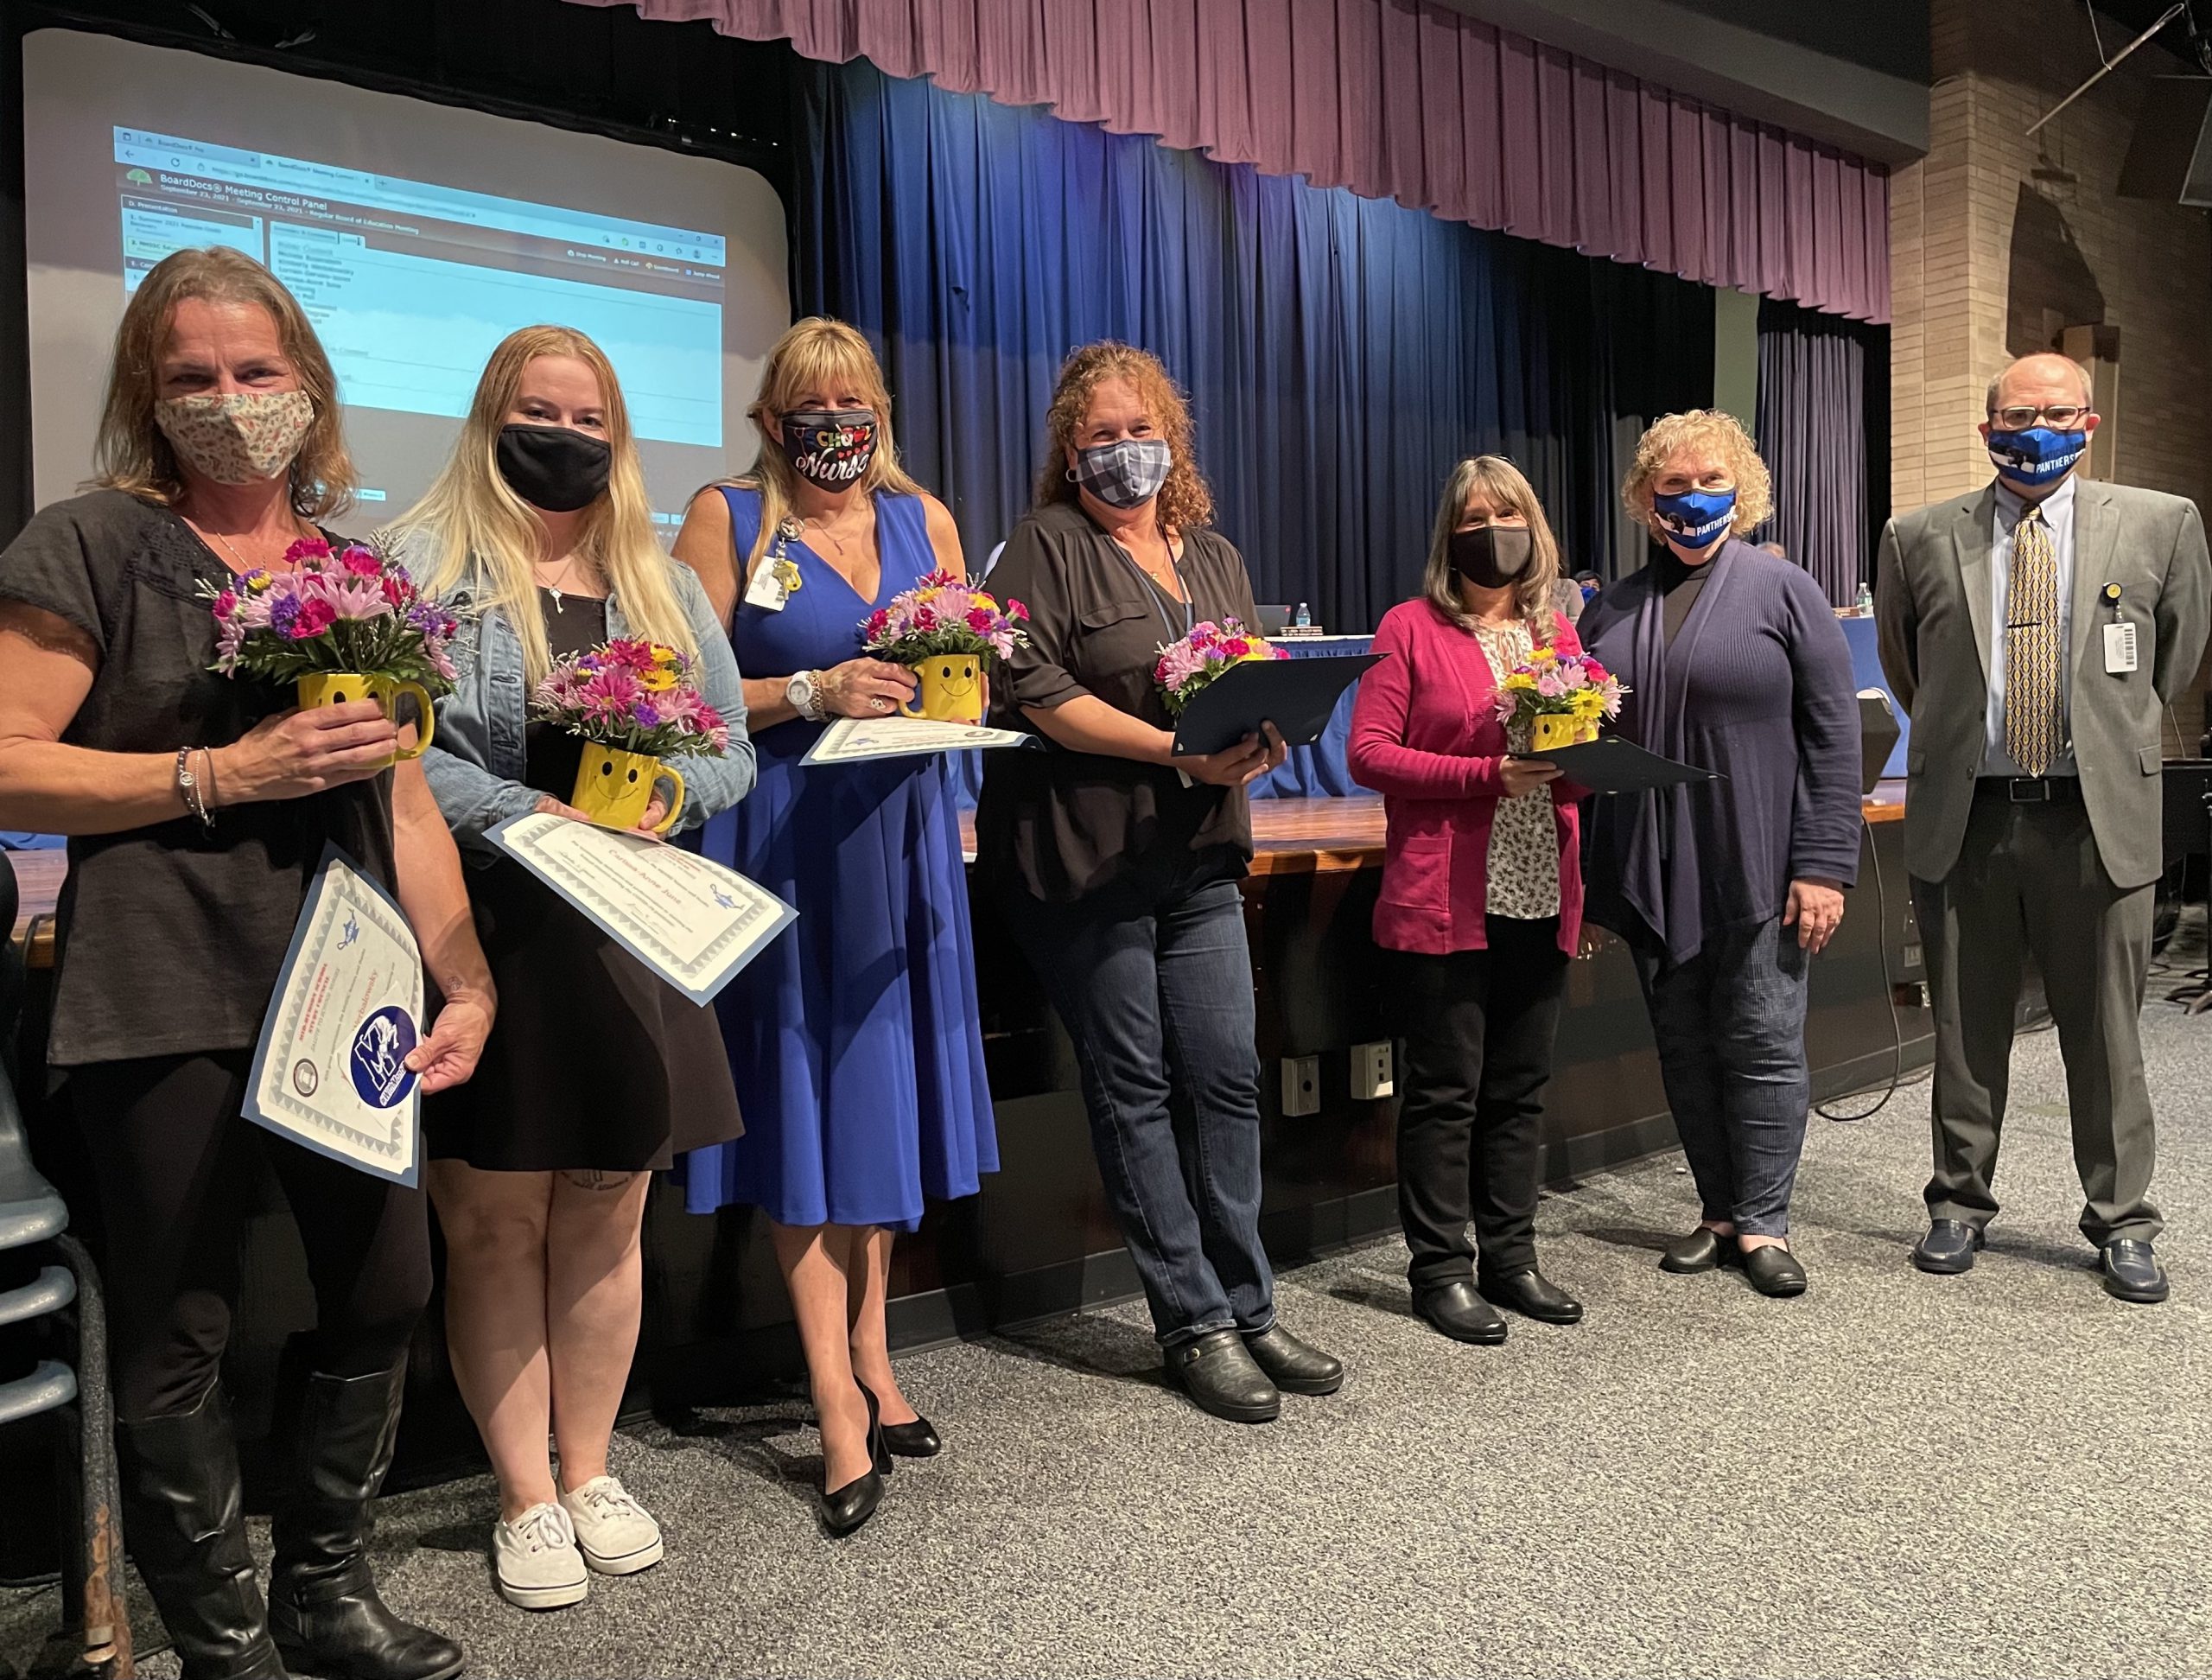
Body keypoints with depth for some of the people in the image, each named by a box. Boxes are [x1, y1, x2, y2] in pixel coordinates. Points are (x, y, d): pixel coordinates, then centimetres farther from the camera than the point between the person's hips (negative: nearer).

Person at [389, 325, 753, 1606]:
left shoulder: (667, 587, 14)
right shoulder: (423, 565, 1)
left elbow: (734, 751, 12)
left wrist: (668, 794, -9)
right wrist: (529, 814, -20)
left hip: (631, 942, 4)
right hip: (478, 935, -3)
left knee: (606, 1219, 10)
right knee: (495, 1225, 5)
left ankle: (592, 1470, 26)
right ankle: (526, 1496, 20)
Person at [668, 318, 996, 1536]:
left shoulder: (924, 518, 11)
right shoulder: (727, 519, 0)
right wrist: (814, 691, -18)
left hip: (900, 834, 4)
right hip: (780, 836, -4)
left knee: (888, 1090, 9)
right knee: (801, 1099, -1)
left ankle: (869, 1353, 25)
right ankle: (838, 1404, 6)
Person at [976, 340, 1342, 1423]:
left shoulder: (1214, 555, 16)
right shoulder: (1048, 545, -3)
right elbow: (1035, 690, -14)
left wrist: (1259, 740, -6)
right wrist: (1175, 750, -19)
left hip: (1199, 857, 6)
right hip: (1083, 857, -6)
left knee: (1228, 1079, 6)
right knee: (1134, 1091, 2)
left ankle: (1248, 1312, 19)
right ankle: (1197, 1325, 12)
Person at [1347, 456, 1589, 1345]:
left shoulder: (1557, 631, 13)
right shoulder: (1411, 627, -2)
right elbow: (1369, 753, -9)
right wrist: (1492, 775, -17)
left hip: (1539, 898, 5)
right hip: (1442, 901, -5)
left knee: (1521, 1086, 12)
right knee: (1445, 1089, 2)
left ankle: (1510, 1257, 25)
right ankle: (1440, 1269, 14)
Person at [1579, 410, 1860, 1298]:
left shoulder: (1784, 591, 0)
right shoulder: (1612, 609, 11)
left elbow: (1834, 738, -4)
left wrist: (1824, 866, -11)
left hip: (1758, 866, -4)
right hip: (1652, 874, 4)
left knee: (1761, 1043, 2)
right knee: (1684, 1047, 11)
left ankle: (1762, 1224, 14)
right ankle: (1720, 1213, 24)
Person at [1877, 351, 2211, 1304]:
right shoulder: (1921, 538, 3)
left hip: (2100, 817, 0)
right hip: (1964, 817, 1)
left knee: (2106, 1037, 7)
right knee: (1965, 1034, 10)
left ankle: (2121, 1225, 21)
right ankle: (1959, 1206, 25)